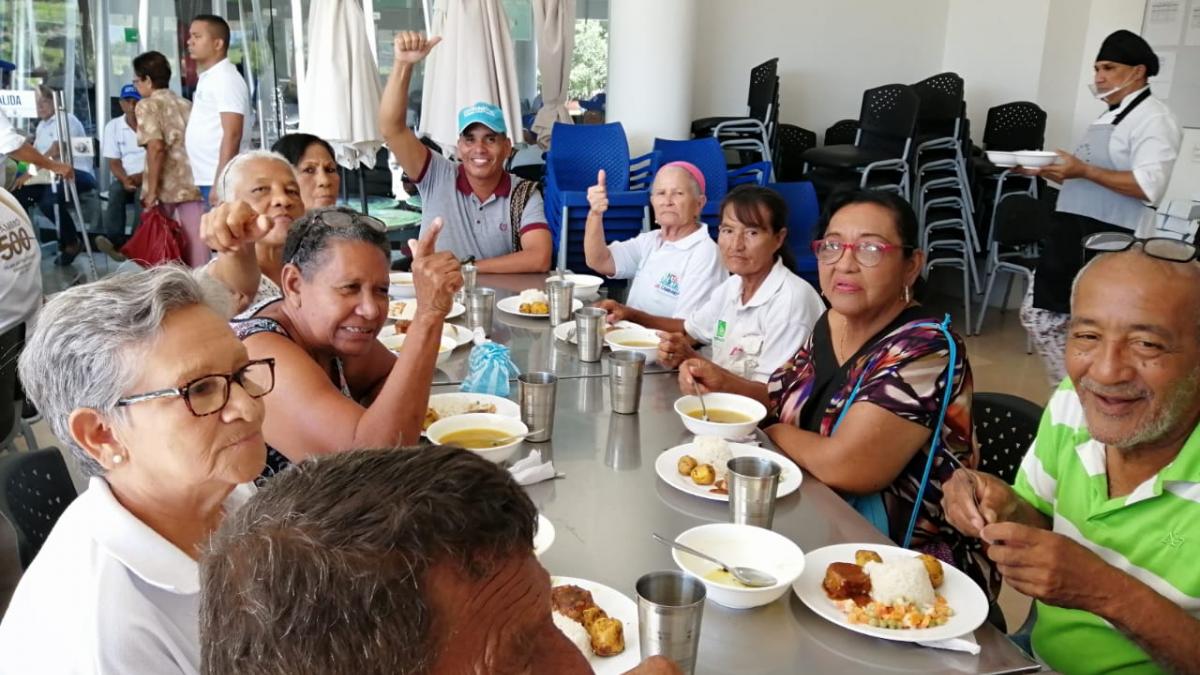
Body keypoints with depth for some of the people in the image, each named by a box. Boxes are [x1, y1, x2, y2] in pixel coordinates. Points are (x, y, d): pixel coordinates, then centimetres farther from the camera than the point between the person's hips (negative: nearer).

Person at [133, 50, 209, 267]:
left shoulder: (147, 105, 2)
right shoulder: (185, 104, 20)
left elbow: (156, 147, -12)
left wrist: (151, 191, -11)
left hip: (167, 190, -5)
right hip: (194, 184, 5)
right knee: (196, 249, 3)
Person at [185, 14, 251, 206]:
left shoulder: (226, 79, -10)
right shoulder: (207, 79, 17)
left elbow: (232, 135, -18)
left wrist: (220, 183, -23)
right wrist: (213, 182, 16)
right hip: (208, 180, 9)